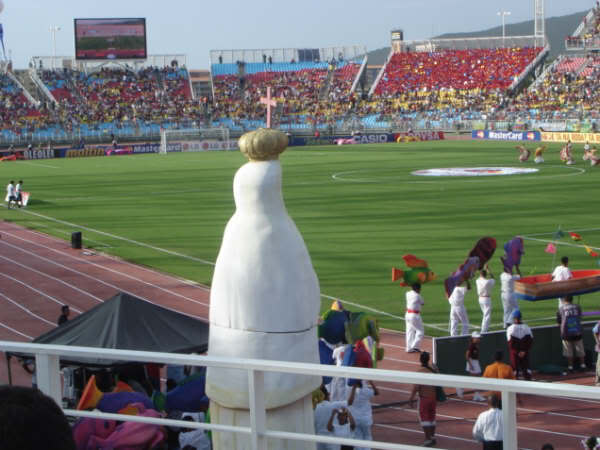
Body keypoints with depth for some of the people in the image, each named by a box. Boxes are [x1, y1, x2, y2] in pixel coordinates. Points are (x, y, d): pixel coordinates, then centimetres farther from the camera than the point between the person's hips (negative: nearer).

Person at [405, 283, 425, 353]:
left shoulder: (408, 294, 3)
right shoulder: (417, 295, -16)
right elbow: (423, 303, 0)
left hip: (407, 314, 8)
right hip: (414, 315, -8)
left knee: (410, 331, 12)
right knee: (420, 330, 1)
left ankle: (409, 348, 13)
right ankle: (415, 346, -5)